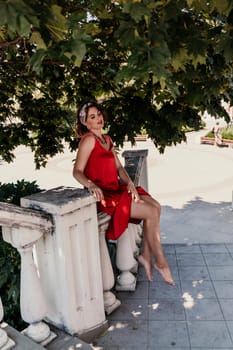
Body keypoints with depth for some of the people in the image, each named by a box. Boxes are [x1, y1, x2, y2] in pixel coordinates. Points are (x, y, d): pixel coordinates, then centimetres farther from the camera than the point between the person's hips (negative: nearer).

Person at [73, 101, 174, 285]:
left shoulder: (107, 139, 15)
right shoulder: (88, 139, -11)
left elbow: (119, 167, 12)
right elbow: (77, 171, -18)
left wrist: (130, 183, -4)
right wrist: (91, 185, -37)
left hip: (116, 189, 8)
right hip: (104, 194, -8)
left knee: (156, 206, -3)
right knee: (151, 212, -14)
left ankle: (146, 255, 4)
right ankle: (160, 261, 2)